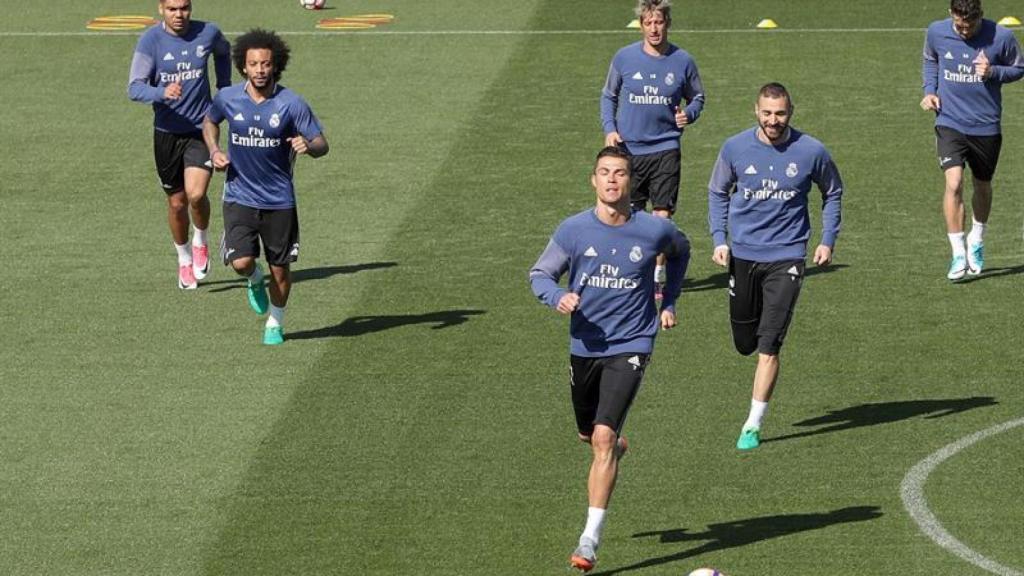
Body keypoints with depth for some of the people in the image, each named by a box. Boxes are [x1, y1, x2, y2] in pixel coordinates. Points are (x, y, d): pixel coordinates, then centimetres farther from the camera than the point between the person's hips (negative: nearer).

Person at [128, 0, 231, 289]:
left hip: (201, 129, 0)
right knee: (177, 202, 10)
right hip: (167, 132, 0)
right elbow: (134, 87, -17)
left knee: (196, 194, -18)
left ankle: (201, 243, 11)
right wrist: (162, 93, -35)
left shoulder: (208, 33, -4)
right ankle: (184, 259, 33)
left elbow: (223, 52, 21)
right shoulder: (150, 40, -10)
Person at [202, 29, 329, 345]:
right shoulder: (228, 98, -5)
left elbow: (321, 144, -7)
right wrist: (214, 150, 0)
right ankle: (255, 279, 24)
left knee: (280, 269, 7)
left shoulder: (291, 103, -11)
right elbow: (209, 121, 18)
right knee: (241, 262, -14)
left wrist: (308, 146, -31)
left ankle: (275, 324, 33)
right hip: (239, 197, 1)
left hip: (279, 200, -1)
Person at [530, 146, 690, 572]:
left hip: (630, 346, -3)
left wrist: (669, 302, 11)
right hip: (584, 346, 3)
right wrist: (557, 297, -19)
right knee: (587, 434, 19)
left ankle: (591, 539, -15)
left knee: (603, 438, -17)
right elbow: (540, 273, 3)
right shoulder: (573, 230, -7)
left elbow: (680, 251, 16)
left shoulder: (655, 230, -8)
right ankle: (617, 446, 58)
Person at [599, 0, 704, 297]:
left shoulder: (683, 61, 0)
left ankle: (657, 276, 6)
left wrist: (688, 114, -7)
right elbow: (608, 96, 12)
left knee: (662, 215, -4)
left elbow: (697, 97, 14)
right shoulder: (624, 58, 0)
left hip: (665, 148, -1)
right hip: (628, 149, 1)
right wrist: (609, 129, -2)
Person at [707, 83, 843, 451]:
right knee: (745, 344, 9)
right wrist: (719, 238, 1)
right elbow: (717, 193, 13)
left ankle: (753, 426, -4)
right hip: (742, 255, 2)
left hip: (786, 257, -2)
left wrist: (828, 240, 3)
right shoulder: (735, 149, -3)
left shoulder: (811, 152, -6)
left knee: (767, 347, -10)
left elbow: (833, 193, 12)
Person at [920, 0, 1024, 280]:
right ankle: (958, 254, -12)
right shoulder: (936, 33, -6)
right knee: (953, 183, -17)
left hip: (986, 127, 0)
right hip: (949, 123, 0)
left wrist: (994, 73, -18)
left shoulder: (1001, 37, -13)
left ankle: (976, 243, 41)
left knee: (982, 186, 16)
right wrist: (930, 90, -2)